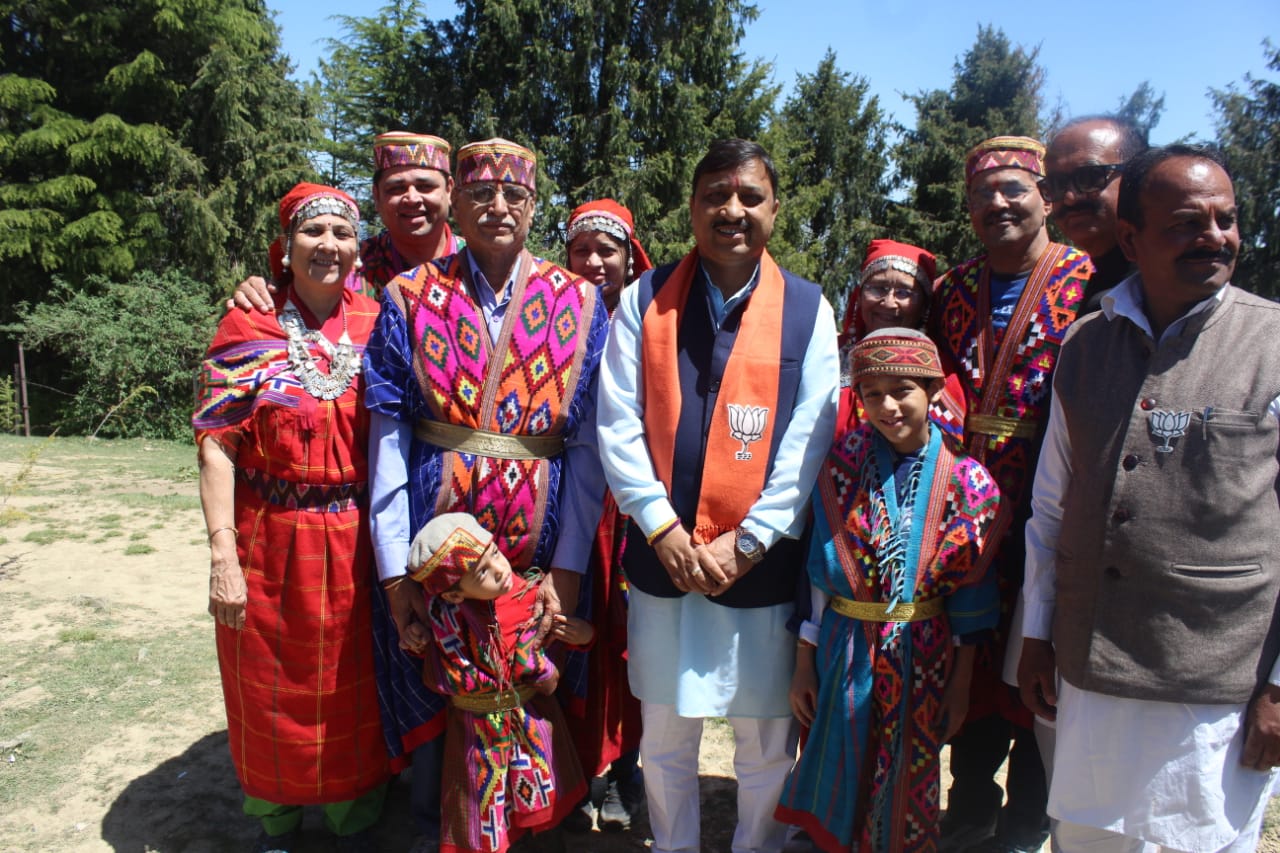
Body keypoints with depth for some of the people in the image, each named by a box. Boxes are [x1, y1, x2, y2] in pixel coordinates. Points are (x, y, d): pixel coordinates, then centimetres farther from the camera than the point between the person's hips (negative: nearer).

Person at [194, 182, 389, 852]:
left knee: (355, 693, 12)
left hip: (356, 541, 1)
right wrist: (223, 554, -13)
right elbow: (217, 446, -7)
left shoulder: (375, 324, 2)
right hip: (271, 540, -1)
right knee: (273, 691, 14)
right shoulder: (249, 328, -3)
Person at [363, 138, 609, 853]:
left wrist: (569, 565, -8)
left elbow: (587, 445, -3)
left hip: (539, 543, 1)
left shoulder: (578, 304, 0)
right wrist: (394, 566, -7)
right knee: (431, 694, 14)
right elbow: (388, 440, -3)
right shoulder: (411, 299, 0)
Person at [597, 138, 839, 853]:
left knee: (768, 742, 13)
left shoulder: (807, 309, 1)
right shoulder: (644, 300, 3)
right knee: (666, 736, 16)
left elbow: (809, 442, -4)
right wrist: (662, 528, -11)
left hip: (763, 566, 0)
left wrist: (747, 542, -10)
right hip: (662, 559, 1)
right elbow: (618, 425, -2)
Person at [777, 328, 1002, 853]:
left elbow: (969, 597, -1)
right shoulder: (842, 462, -5)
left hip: (921, 663, -1)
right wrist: (804, 665, -2)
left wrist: (961, 684, 2)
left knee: (906, 785, 13)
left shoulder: (963, 481, -7)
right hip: (843, 654, 1)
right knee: (840, 775, 13)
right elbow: (817, 571, -3)